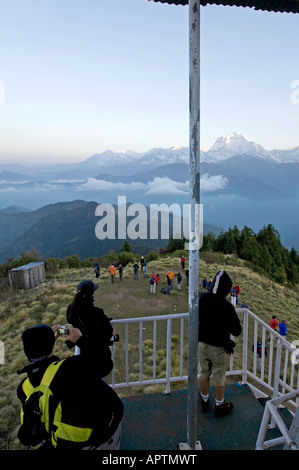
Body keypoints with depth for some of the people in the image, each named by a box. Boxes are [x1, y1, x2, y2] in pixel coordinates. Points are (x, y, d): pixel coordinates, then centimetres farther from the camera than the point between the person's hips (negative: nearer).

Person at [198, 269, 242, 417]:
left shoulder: (201, 298, -16)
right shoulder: (226, 307, -30)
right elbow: (237, 331, -19)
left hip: (202, 343, 4)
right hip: (219, 347, -4)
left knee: (203, 374, 23)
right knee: (219, 378, 18)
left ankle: (204, 401, 44)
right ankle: (219, 406, 38)